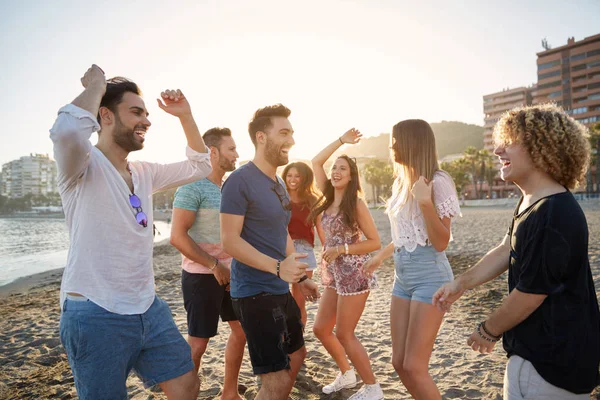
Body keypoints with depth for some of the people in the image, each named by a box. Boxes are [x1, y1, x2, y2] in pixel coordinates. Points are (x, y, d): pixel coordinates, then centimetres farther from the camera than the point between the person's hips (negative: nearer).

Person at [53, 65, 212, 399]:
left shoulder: (144, 173, 11)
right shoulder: (85, 164, -11)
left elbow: (200, 167, 20)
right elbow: (67, 131, -35)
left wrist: (186, 115, 8)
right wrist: (96, 86, -16)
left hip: (149, 309, 7)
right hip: (96, 315, -7)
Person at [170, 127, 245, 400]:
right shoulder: (193, 187, -15)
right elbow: (177, 236, -21)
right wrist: (214, 266, -18)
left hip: (228, 272, 8)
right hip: (201, 276, -8)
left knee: (241, 330, 14)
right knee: (198, 341, 3)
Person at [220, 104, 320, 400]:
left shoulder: (278, 183, 12)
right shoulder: (240, 180, -16)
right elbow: (229, 242, -21)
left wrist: (301, 277, 16)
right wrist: (278, 267, -29)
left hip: (281, 290, 10)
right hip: (255, 292, -9)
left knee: (296, 355, 23)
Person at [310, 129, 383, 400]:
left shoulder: (356, 204, -12)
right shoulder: (329, 197, 5)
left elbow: (375, 242, -12)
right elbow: (316, 162, 8)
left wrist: (341, 250, -17)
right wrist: (341, 140, 6)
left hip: (354, 275, -7)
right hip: (334, 275, 7)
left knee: (344, 334, -2)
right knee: (321, 329, 13)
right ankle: (347, 374, 33)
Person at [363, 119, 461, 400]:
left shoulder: (438, 182, -13)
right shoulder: (400, 182, 9)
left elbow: (441, 243, -16)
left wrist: (425, 201, -25)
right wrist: (380, 256, 30)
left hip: (430, 276, -8)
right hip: (402, 275, 8)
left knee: (414, 367, -5)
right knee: (399, 362, 10)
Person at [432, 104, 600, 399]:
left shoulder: (552, 217, -29)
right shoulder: (532, 202, 4)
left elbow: (530, 293, -23)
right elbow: (506, 250, 13)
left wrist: (488, 331, -8)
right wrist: (461, 283, 4)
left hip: (551, 362, -9)